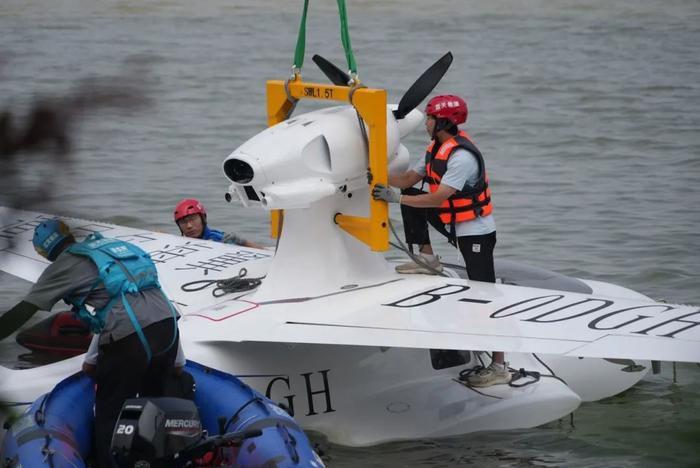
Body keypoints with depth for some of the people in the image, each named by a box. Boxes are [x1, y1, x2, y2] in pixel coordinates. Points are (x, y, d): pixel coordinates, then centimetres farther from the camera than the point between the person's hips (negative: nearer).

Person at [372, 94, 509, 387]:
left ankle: (499, 368, -6)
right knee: (410, 197, 6)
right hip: (453, 225, 9)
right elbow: (409, 179, 7)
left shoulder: (462, 157, -26)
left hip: (476, 233, -9)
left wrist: (394, 198, -28)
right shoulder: (437, 148, 4)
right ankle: (428, 259, 10)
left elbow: (437, 199, -30)